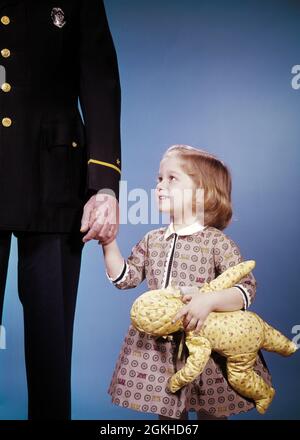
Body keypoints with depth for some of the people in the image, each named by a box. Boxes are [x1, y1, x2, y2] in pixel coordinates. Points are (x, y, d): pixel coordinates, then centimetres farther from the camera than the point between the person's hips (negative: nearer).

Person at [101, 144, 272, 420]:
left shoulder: (216, 242, -11)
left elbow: (247, 289, -14)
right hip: (158, 344, 4)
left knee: (211, 413, 11)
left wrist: (209, 300, -29)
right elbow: (125, 278, 7)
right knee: (167, 412, 16)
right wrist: (109, 242, -2)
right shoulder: (152, 240, 6)